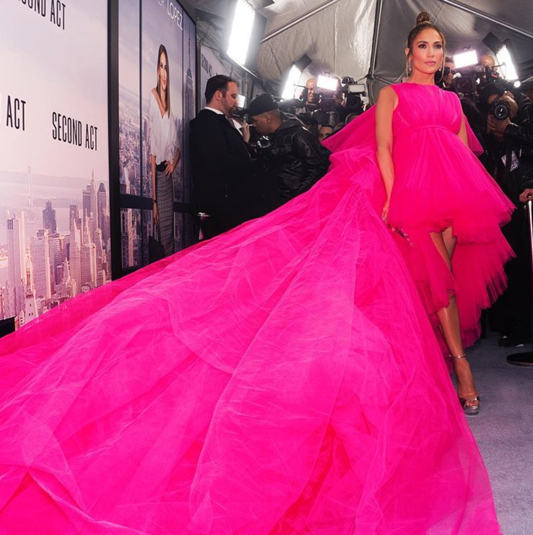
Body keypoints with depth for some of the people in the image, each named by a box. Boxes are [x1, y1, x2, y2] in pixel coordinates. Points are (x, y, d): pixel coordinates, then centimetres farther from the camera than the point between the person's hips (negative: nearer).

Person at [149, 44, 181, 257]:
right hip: (157, 175, -7)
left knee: (170, 236, 12)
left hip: (168, 175, 7)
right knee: (160, 236, -3)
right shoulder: (152, 99, -10)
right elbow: (151, 154, -15)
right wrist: (153, 200, -18)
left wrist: (174, 162, 0)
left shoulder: (169, 106, 11)